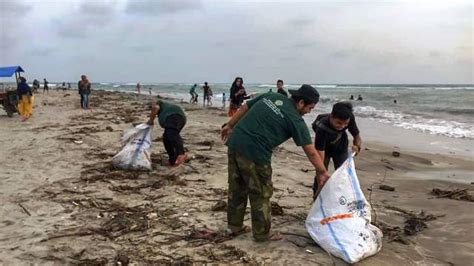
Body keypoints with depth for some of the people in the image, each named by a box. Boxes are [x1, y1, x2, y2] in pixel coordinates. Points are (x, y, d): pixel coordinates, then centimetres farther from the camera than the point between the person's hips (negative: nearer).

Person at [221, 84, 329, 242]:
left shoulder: (271, 96, 13)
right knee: (261, 194, 9)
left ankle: (235, 226, 33)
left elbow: (244, 108, 20)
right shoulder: (295, 120, -4)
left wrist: (230, 125, 31)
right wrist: (323, 173, 7)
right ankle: (262, 234, 21)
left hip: (234, 143, 8)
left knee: (237, 189, 19)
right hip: (254, 153, -7)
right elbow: (311, 152, -2)